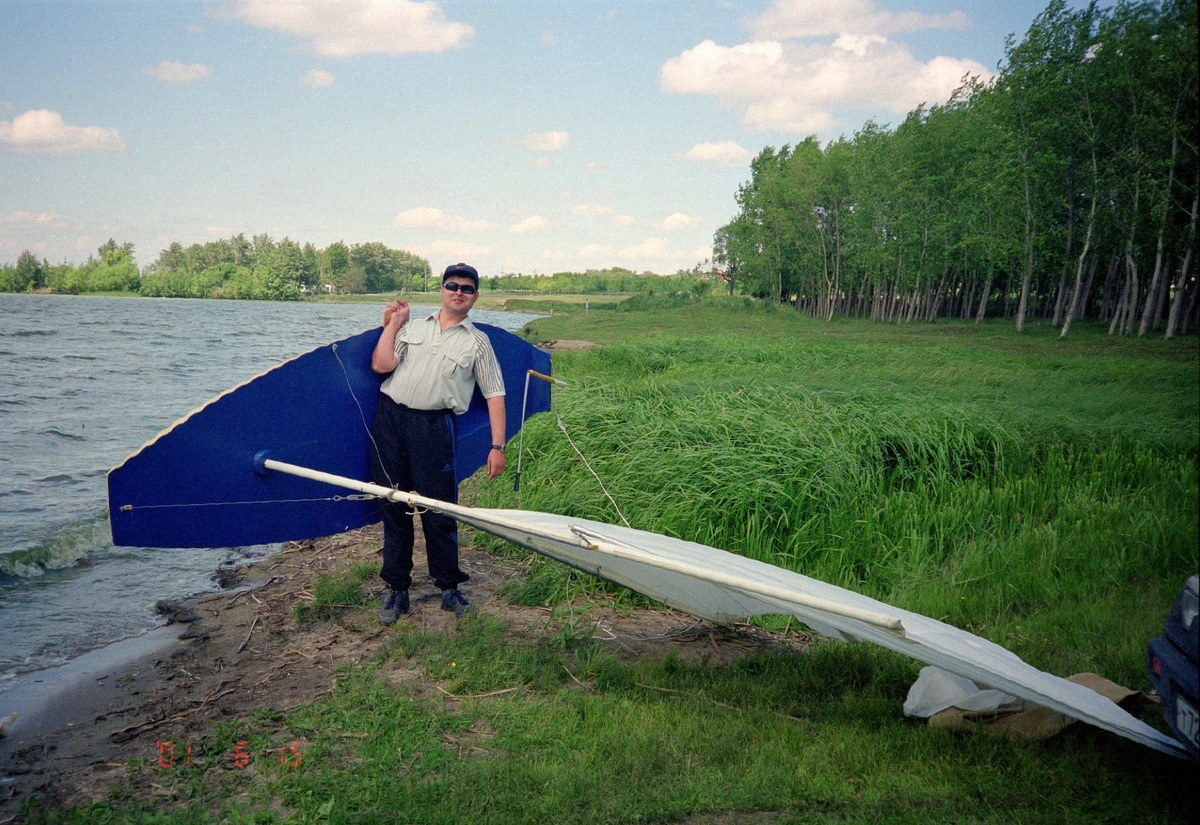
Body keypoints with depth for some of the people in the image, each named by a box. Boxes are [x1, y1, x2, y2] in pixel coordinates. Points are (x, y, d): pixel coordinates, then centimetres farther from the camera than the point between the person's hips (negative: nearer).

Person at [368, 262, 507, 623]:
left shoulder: (477, 341, 9)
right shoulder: (412, 327, 15)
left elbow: (494, 394, 5)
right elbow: (381, 365, 2)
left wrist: (497, 446, -2)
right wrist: (392, 324, 7)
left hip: (433, 426, -2)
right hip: (389, 420, 2)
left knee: (439, 512, -1)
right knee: (394, 508, 7)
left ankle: (449, 589, 16)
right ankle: (397, 590, 19)